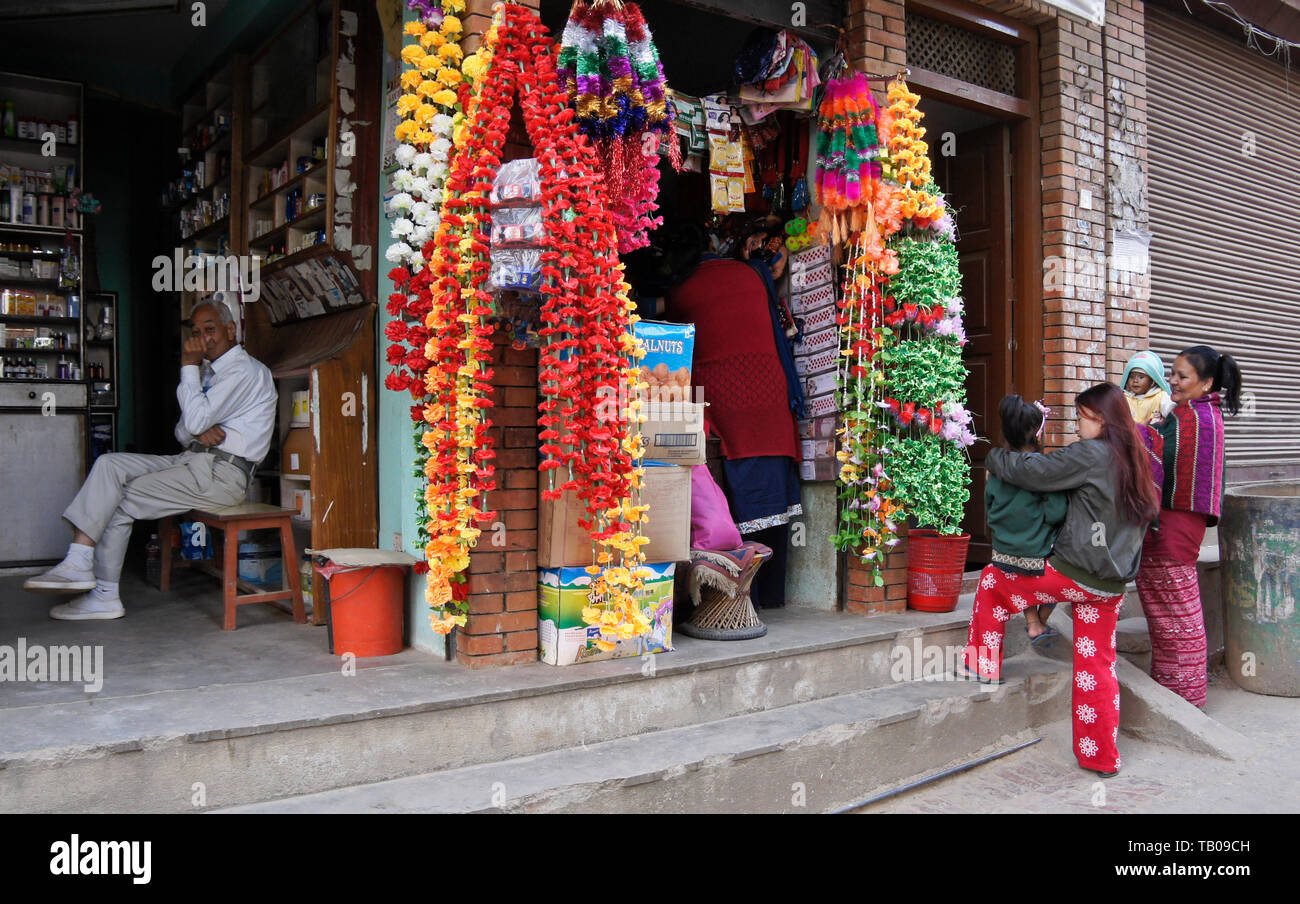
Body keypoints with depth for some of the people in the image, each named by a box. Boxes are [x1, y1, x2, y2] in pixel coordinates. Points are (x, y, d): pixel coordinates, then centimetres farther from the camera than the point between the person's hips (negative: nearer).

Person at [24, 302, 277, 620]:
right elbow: (183, 431, 17)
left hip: (220, 473, -9)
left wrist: (189, 366, -10)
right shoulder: (208, 373, 22)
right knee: (110, 464, -3)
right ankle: (78, 563, -10)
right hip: (194, 460, 9)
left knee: (120, 502, -10)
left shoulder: (246, 370, -10)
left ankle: (104, 596, 0)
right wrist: (199, 433, -8)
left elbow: (196, 420, -20)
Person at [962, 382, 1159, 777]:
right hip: (1112, 583, 8)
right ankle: (1102, 757, 19)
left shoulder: (1091, 454, -14)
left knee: (993, 580, 12)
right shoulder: (1136, 459, 10)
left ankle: (982, 664, 20)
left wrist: (994, 458, 2)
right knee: (1097, 666, 14)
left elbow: (1031, 470, -16)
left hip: (1075, 574, -8)